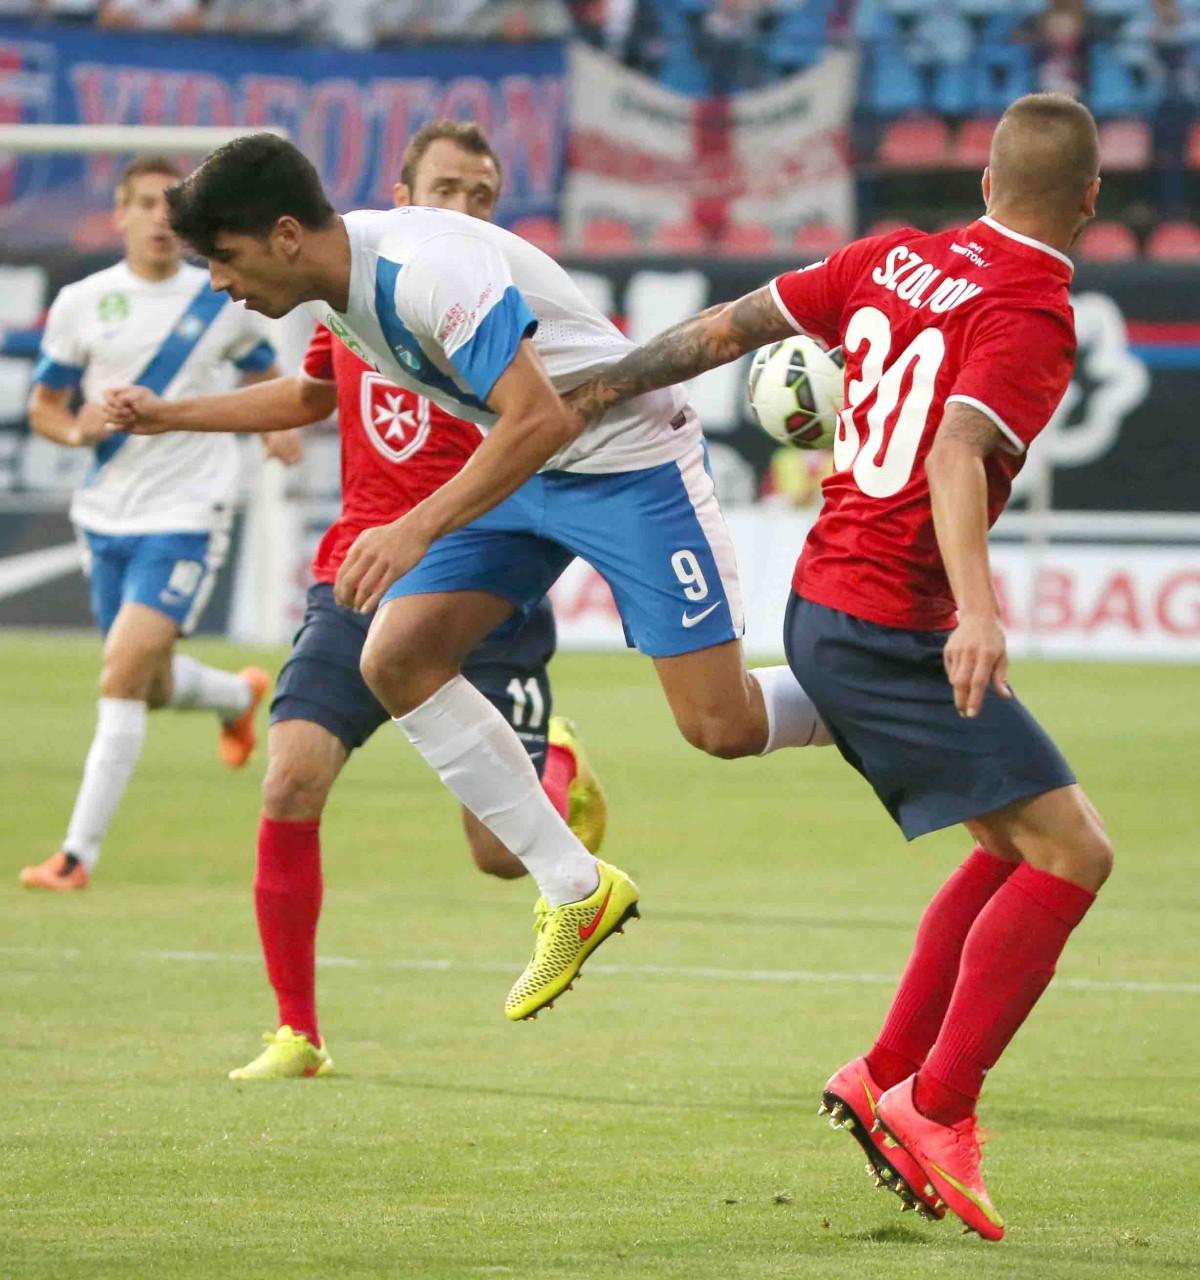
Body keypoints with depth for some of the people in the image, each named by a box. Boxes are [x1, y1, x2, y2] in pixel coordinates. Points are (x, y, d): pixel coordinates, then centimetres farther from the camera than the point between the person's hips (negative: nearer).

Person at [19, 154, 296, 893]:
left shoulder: (223, 301, 1)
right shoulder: (82, 304, 2)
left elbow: (263, 374, 19)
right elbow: (43, 407, 8)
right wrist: (78, 429, -15)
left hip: (187, 518, -3)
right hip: (107, 518, 3)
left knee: (125, 671, -18)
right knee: (152, 686, 14)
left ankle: (79, 854, -17)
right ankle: (243, 696, 51)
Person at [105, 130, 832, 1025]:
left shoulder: (428, 271, -31)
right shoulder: (335, 286, -2)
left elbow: (540, 419, -37)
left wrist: (418, 532, -40)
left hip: (631, 459, -9)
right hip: (525, 471, 9)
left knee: (723, 728, -11)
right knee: (397, 659, -6)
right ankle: (576, 893, 2)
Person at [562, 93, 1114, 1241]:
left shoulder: (894, 260, 8)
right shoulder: (1033, 316, -14)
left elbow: (731, 327, 14)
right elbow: (957, 452, -30)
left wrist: (596, 392, 25)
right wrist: (978, 609, -42)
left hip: (823, 605, 9)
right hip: (886, 627, -9)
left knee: (1016, 847, 17)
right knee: (1069, 852, -10)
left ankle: (886, 1079, 17)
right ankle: (936, 1109, -11)